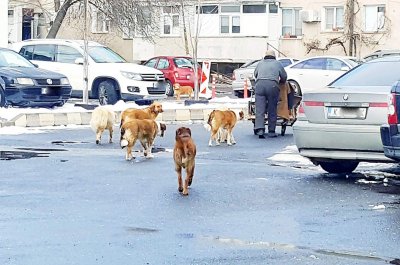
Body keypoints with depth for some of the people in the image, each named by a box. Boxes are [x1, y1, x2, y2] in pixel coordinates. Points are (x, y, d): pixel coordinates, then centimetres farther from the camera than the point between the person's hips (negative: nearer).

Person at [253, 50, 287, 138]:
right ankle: (271, 131, 7)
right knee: (272, 109, 5)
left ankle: (259, 129, -17)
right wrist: (281, 82, 43)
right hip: (272, 85, -1)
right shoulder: (277, 64, 19)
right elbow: (284, 76, 22)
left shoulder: (261, 63, 24)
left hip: (259, 84, 1)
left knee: (259, 109, -3)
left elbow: (255, 74, 34)